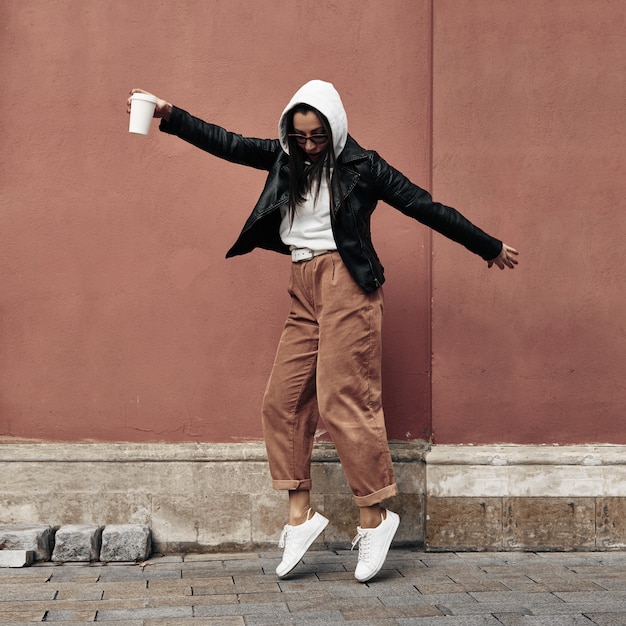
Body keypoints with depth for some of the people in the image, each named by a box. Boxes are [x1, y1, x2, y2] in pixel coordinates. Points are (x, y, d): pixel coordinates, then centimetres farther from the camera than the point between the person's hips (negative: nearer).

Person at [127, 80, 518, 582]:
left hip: (347, 284, -6)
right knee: (283, 400, 0)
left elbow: (425, 207, 3)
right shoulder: (283, 158, 13)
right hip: (304, 290, 6)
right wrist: (169, 115, -2)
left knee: (343, 400, -11)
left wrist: (490, 247, 9)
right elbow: (227, 143, 9)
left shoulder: (362, 166, 0)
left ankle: (374, 517, 1)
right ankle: (300, 514, 7)